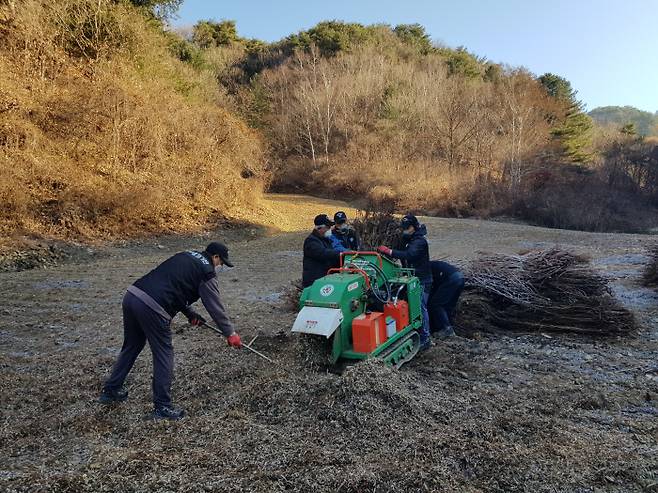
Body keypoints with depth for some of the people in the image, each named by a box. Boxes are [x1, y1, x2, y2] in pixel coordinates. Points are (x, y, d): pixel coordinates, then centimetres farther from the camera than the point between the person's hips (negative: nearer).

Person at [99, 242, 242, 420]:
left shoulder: (185, 256, 23)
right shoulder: (207, 272, 0)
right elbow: (215, 307, 2)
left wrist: (190, 313, 30)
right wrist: (230, 333, 12)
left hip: (131, 296, 9)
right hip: (151, 308, -8)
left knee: (131, 347, 25)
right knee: (164, 355, 5)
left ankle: (111, 390, 39)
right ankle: (162, 407, 13)